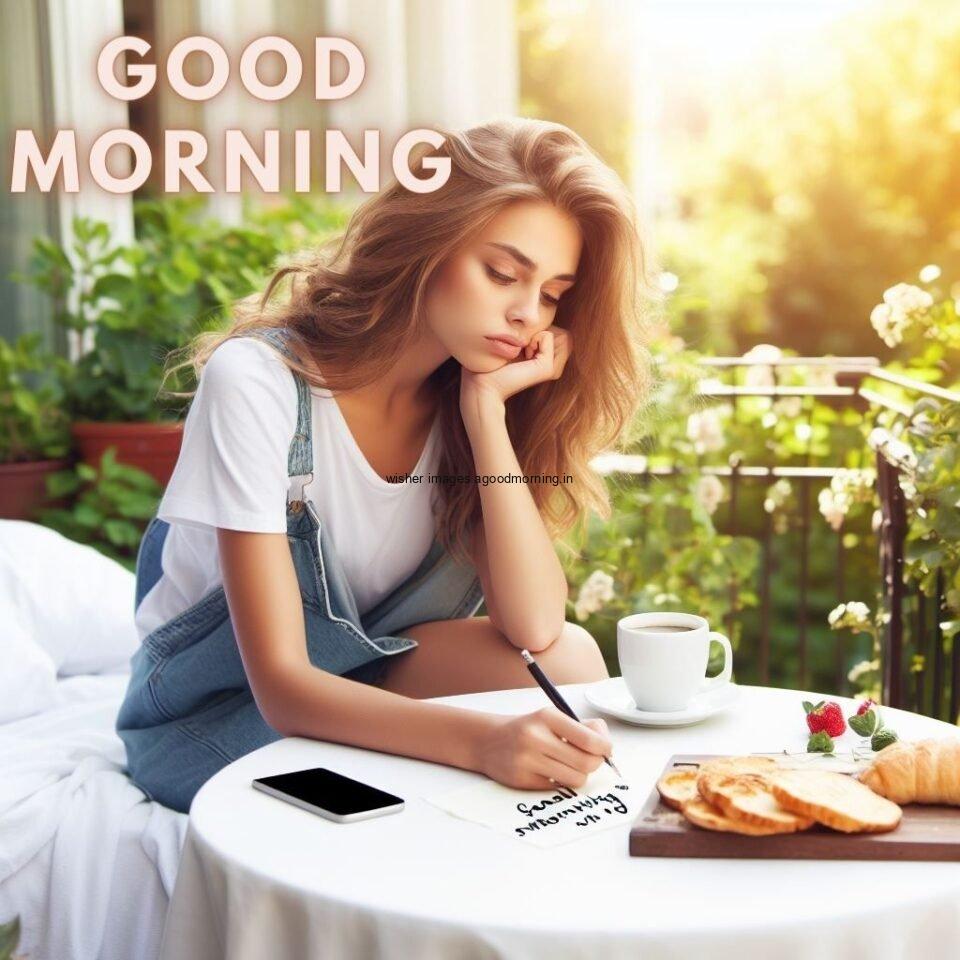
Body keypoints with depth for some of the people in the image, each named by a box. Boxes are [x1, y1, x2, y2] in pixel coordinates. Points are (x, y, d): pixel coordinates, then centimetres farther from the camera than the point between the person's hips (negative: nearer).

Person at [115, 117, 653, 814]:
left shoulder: (464, 398, -7)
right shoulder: (258, 380, -25)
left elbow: (536, 629, -20)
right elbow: (281, 685, -30)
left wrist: (488, 410, -25)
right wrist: (482, 740, -46)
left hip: (368, 688, 5)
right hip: (218, 712, -5)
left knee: (566, 657, -23)